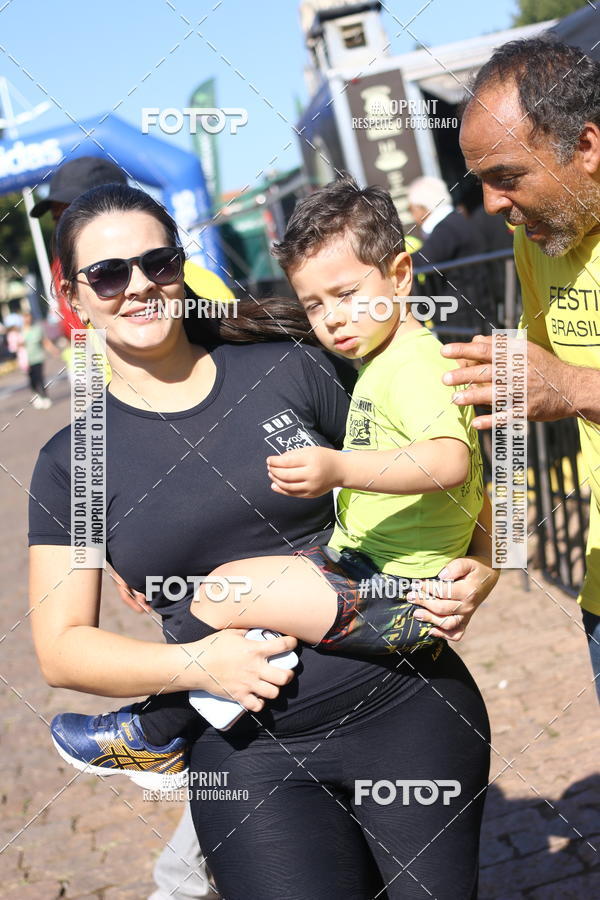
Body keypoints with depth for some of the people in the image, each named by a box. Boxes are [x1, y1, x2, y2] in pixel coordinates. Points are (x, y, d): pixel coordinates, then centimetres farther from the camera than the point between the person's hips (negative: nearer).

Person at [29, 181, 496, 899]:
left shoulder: (292, 371, 0)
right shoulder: (71, 462, 2)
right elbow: (61, 645, 2)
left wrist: (478, 569, -7)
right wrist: (194, 663, -12)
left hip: (411, 705, 1)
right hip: (253, 752, 0)